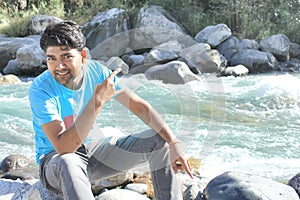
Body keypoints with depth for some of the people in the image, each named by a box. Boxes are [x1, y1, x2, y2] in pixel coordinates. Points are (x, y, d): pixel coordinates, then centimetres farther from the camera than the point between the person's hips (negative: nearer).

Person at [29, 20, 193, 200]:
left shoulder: (95, 71, -10)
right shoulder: (40, 89, -24)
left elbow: (139, 106, -8)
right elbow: (63, 147, -33)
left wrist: (173, 142, -20)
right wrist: (97, 102, -39)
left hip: (92, 148, 5)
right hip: (54, 159, -5)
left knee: (160, 140, -7)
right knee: (68, 163, -43)